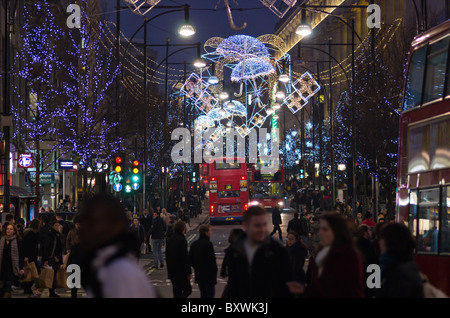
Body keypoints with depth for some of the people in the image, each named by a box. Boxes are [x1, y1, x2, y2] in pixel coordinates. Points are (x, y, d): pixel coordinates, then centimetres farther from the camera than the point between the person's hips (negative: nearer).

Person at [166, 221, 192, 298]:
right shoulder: (182, 240, -17)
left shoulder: (170, 239, 8)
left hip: (172, 271, 8)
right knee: (187, 290, 1)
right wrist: (189, 272, -13)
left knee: (177, 292, 14)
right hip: (181, 271, -8)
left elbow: (167, 255, 14)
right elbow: (185, 257, -18)